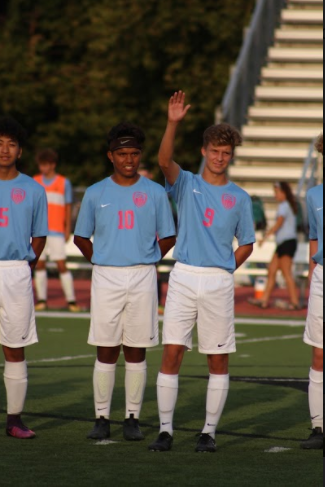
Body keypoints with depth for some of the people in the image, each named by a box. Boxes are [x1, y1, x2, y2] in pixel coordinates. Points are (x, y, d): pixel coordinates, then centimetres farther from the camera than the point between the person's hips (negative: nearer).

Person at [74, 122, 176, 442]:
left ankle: (132, 419, 8)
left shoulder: (154, 193, 3)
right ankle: (102, 418, 5)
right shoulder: (95, 194, 4)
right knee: (106, 351, 0)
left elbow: (167, 238, 9)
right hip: (106, 278, 0)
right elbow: (81, 238, 13)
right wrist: (101, 262, 6)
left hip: (142, 278, 0)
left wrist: (146, 263, 3)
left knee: (136, 352, 3)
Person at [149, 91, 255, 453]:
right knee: (172, 353, -5)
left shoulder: (239, 198, 8)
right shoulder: (186, 184, 6)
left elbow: (246, 245, 13)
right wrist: (173, 123, -27)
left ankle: (209, 432, 10)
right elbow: (164, 160, -14)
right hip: (183, 277, -1)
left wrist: (221, 271, 2)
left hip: (219, 283, 1)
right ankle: (165, 430, 1)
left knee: (218, 360, 2)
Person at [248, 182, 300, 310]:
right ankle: (265, 300, 10)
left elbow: (279, 223, -22)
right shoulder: (290, 206, 18)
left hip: (287, 242, -10)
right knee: (272, 271, 9)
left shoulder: (284, 206, -11)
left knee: (286, 273, -9)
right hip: (283, 243, 10)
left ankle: (295, 302, -9)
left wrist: (266, 236, -26)